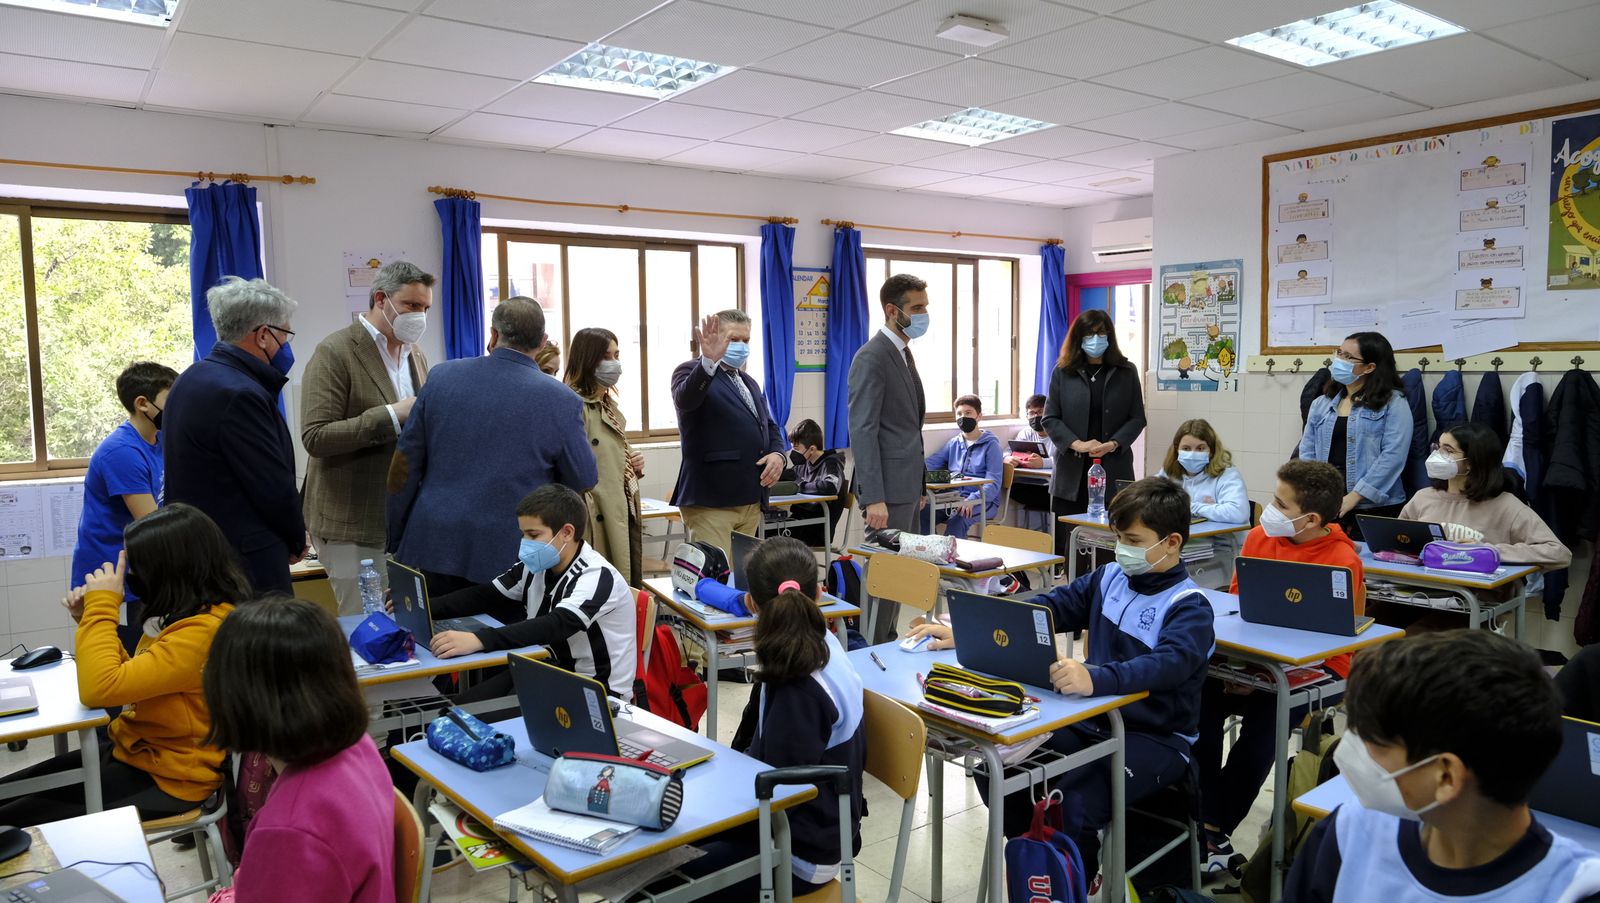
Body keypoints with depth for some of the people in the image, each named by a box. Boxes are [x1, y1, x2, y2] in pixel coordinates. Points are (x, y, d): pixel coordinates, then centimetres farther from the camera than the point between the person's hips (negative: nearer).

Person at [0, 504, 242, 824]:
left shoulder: (204, 631, -27)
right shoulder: (186, 613, 4)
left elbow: (101, 687, -28)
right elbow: (125, 676, 17)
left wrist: (103, 605, -18)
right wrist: (92, 617, 4)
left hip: (164, 779, -9)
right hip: (135, 750, 9)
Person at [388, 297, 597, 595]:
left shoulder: (441, 377, 0)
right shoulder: (561, 401, -8)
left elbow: (404, 466, 4)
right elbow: (584, 481, 2)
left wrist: (395, 542, 13)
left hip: (433, 549, 2)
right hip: (508, 557, -2)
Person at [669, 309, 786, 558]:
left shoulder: (749, 383, 22)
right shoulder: (690, 372, -3)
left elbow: (769, 425, 26)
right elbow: (684, 399, -25)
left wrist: (777, 453, 3)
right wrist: (709, 361, -44)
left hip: (752, 501, 8)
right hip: (710, 502, -8)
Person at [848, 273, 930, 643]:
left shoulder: (903, 353, 16)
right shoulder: (872, 357, -14)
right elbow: (862, 431, -20)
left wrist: (918, 485, 19)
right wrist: (873, 498, -24)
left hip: (907, 487, 9)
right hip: (889, 489, -9)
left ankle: (887, 644, 25)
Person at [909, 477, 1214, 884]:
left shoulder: (1190, 607, -14)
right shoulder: (1109, 578, 7)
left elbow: (1170, 663, -33)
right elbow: (1044, 609, 7)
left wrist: (1095, 678, -53)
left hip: (1157, 738, -6)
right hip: (1093, 719, 6)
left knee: (1073, 805, -31)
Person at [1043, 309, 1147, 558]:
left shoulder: (1126, 372, 8)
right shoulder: (1063, 372, 7)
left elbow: (1137, 418, 6)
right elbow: (1050, 419, 3)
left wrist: (1114, 444, -11)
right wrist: (1077, 444, -12)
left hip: (1114, 469, 0)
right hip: (1072, 470, 0)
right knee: (1067, 537, 2)